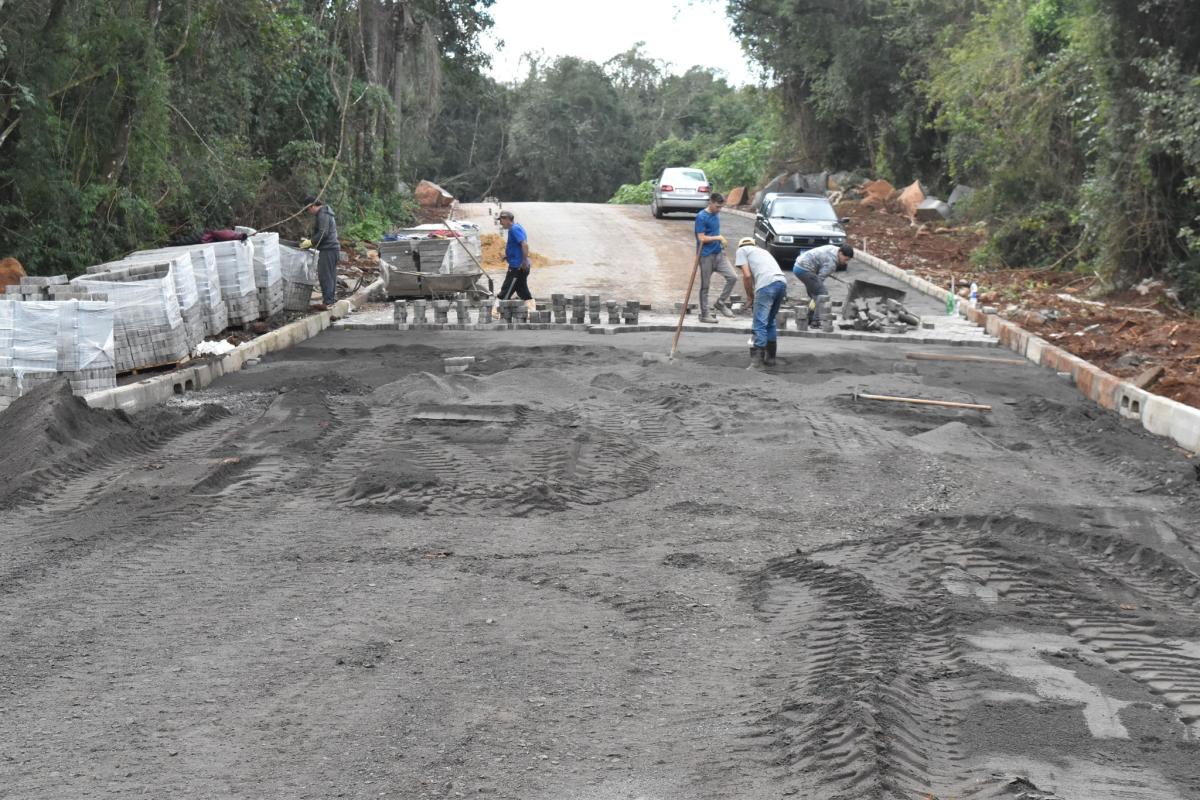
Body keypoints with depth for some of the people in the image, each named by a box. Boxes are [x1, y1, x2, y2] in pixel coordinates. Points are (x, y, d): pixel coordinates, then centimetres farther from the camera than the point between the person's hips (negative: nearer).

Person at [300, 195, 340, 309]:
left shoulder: (323, 215, -12)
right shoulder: (326, 213, 21)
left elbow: (323, 233, -21)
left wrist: (310, 242, -14)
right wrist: (310, 242, 17)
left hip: (328, 250, -11)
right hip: (333, 248, 11)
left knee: (325, 276, -9)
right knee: (330, 275, 13)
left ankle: (327, 302, -10)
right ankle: (331, 299, 18)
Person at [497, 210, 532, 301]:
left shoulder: (514, 229, -15)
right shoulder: (517, 227, 17)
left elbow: (525, 244, -26)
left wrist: (525, 261, -25)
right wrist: (507, 255, 17)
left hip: (517, 267, -10)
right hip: (520, 267, 10)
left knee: (505, 294, -7)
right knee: (524, 293, 12)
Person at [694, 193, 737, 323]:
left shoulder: (716, 215, 11)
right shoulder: (701, 217, -13)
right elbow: (702, 238, -17)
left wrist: (721, 242, 12)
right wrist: (718, 238, -13)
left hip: (719, 253, 7)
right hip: (706, 256, -7)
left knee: (732, 277, -4)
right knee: (705, 286, 2)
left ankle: (721, 302, 14)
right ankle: (704, 314, 11)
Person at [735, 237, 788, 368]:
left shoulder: (742, 250, 18)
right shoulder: (762, 251, 38)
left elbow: (747, 275, 5)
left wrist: (750, 295, 16)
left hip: (767, 284, -7)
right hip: (782, 282, 7)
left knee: (760, 324, -8)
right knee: (770, 322, 21)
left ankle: (755, 362, -15)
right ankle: (770, 358, 26)